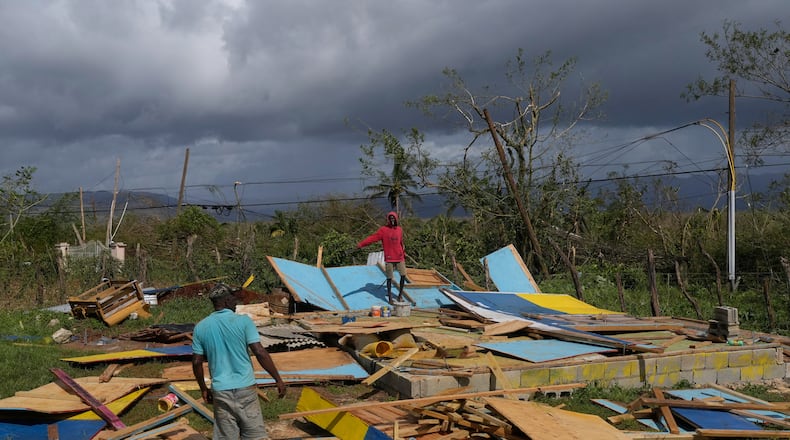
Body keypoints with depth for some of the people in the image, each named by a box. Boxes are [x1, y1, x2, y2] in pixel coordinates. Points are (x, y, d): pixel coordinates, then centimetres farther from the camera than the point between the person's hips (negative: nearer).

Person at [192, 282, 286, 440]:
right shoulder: (243, 321, -7)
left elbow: (196, 362, 5)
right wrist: (278, 380, -5)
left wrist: (204, 389, 18)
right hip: (245, 388, -3)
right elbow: (260, 353, -12)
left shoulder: (200, 327, 3)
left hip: (221, 391, 3)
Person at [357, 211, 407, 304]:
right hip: (389, 259, -4)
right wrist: (361, 244, -21)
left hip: (400, 258, 4)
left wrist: (404, 253, 27)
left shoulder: (400, 229, 9)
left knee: (403, 275, 2)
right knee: (389, 278, 1)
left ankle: (400, 295, 19)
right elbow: (372, 237, -12)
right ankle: (390, 297, 11)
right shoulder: (383, 230, -4)